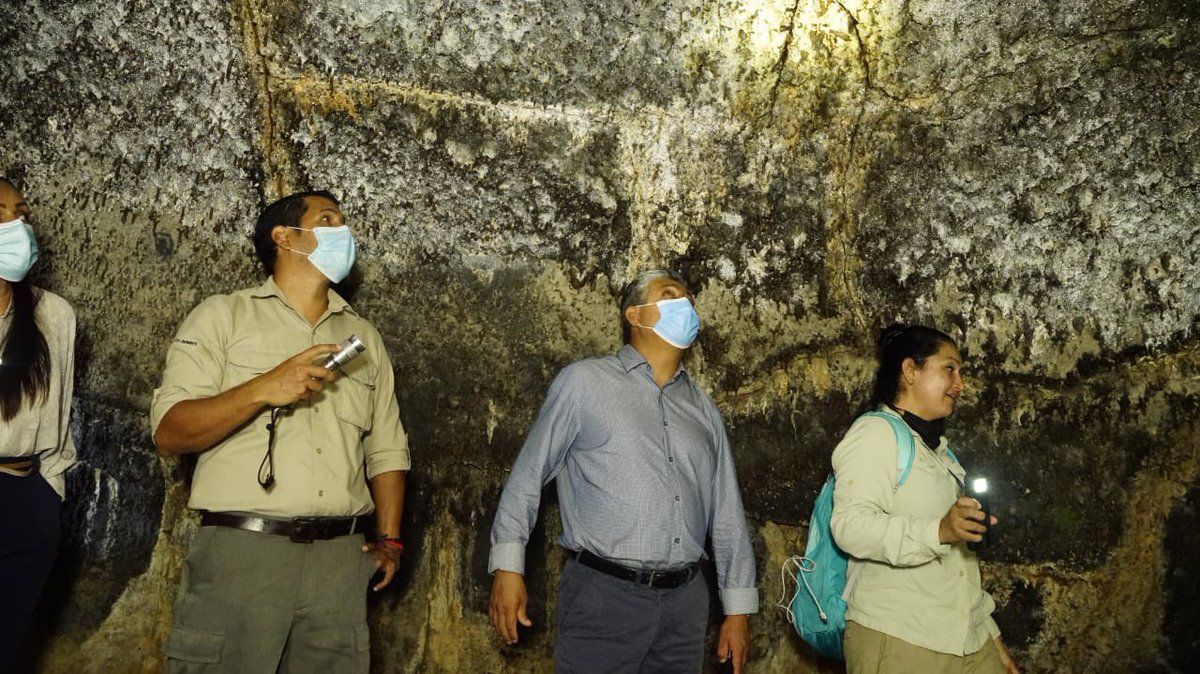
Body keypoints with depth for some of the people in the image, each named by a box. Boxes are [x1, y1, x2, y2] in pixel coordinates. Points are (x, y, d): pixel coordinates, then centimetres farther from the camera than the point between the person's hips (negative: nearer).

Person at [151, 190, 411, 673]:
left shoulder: (364, 336, 17)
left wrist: (389, 541, 5)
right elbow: (169, 434, -4)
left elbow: (387, 450, 16)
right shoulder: (222, 316, 5)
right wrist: (263, 389, -17)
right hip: (241, 551, -3)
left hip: (341, 560, 3)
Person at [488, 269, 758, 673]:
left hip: (685, 602, 5)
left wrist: (738, 607, 11)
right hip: (603, 595, -5)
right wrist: (508, 567, -8)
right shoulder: (585, 381, -1)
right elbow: (528, 476, -1)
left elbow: (726, 512, 14)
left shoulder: (702, 407, 13)